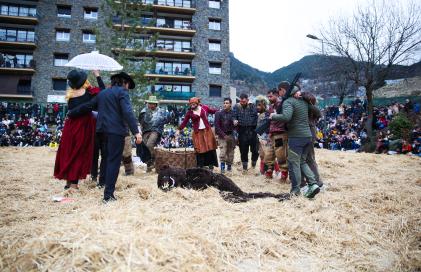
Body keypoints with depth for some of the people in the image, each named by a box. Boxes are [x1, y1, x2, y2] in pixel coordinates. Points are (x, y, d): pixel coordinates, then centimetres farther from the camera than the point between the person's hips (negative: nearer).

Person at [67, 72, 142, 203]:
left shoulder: (103, 93, 20)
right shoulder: (122, 92, -3)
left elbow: (86, 106, 24)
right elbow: (127, 112, -17)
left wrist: (71, 114, 38)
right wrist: (136, 131, -23)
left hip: (103, 130, 8)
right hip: (116, 131, -7)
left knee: (106, 158, 21)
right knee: (114, 161, -6)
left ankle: (103, 184, 32)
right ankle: (108, 194, -8)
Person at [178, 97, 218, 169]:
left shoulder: (204, 108, -1)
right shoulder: (189, 112, -2)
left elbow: (212, 111, 13)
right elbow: (184, 122, 0)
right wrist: (179, 129, -5)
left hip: (207, 130, 1)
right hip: (197, 132, -1)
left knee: (210, 147, 3)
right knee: (199, 148, 0)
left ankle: (210, 163, 15)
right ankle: (200, 165, 9)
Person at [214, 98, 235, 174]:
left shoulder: (233, 113, 1)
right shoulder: (219, 113, -3)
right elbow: (217, 126, -5)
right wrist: (224, 135, -9)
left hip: (231, 135, 2)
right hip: (222, 136, -2)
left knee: (230, 152, 8)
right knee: (223, 152, -11)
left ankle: (229, 167, 21)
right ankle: (222, 168, -5)